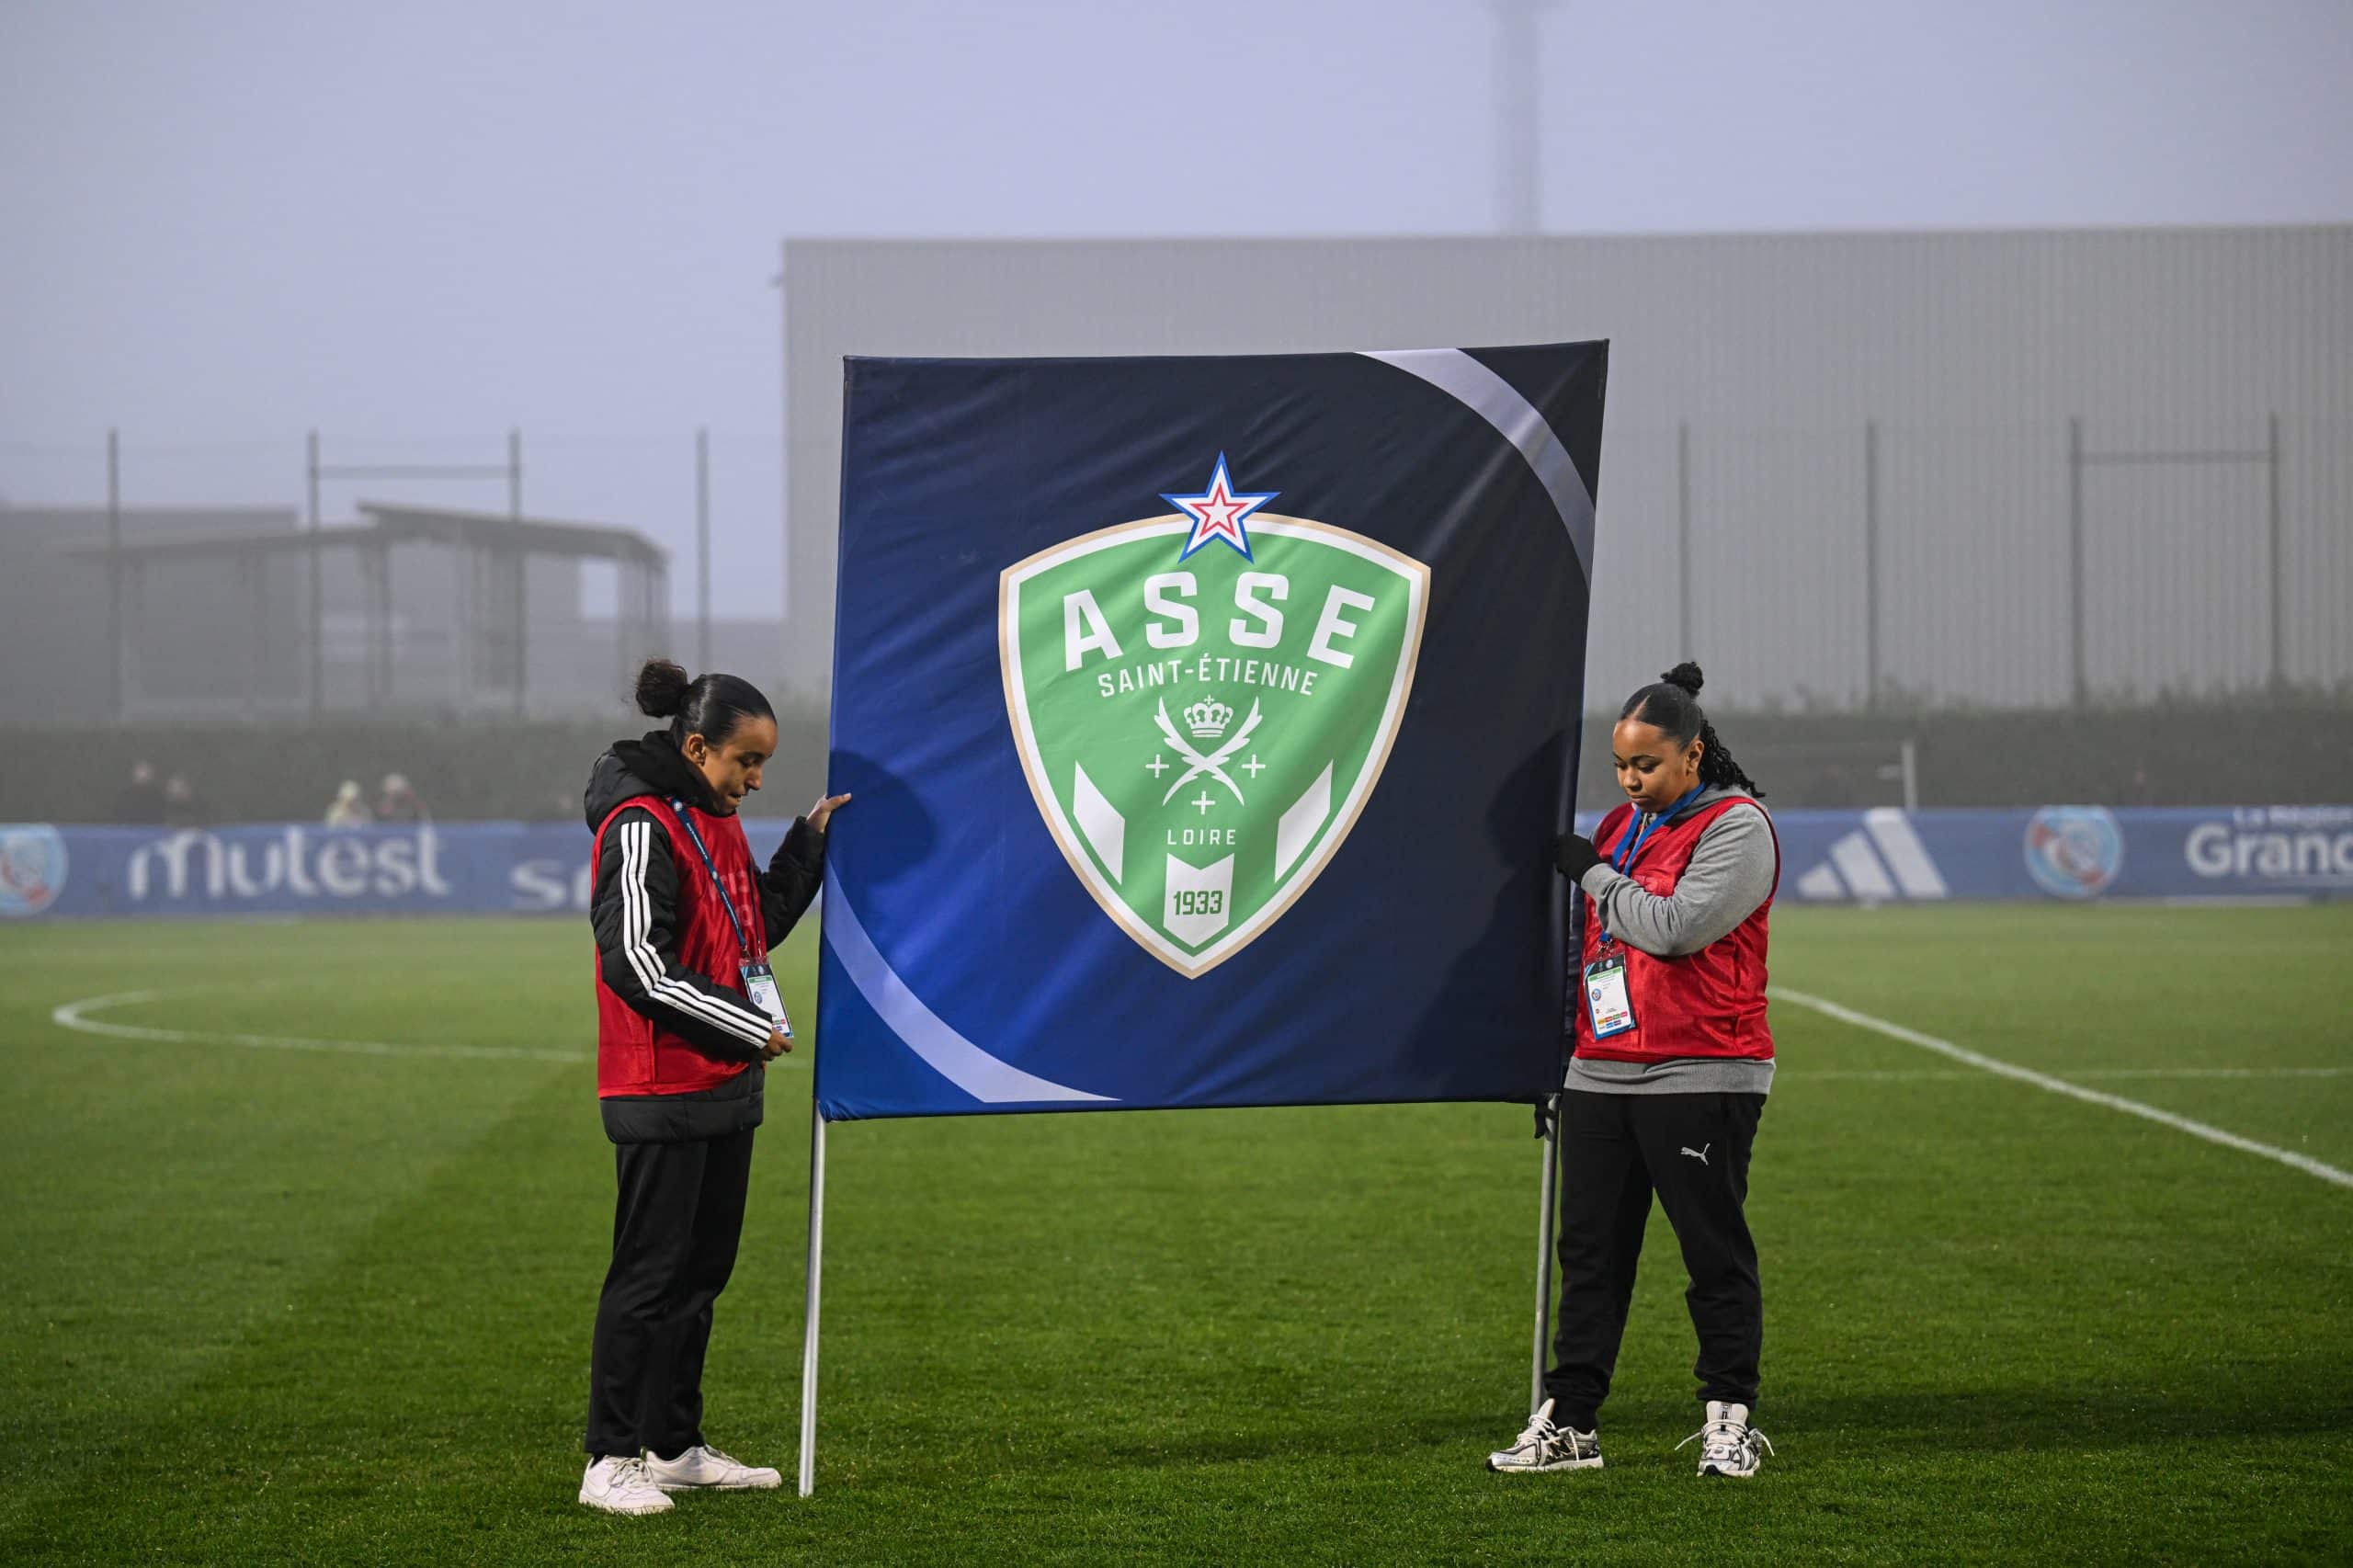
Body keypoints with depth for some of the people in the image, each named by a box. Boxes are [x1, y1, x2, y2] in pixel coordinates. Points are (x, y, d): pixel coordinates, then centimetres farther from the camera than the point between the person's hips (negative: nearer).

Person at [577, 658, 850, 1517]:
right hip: (662, 1094, -9)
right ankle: (612, 1461, -1)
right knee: (650, 1273, -6)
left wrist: (810, 837, 14)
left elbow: (759, 923, 24)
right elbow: (638, 962, -21)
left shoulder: (715, 820, 14)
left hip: (724, 1090, 9)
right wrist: (749, 1029, -15)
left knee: (704, 1269, 13)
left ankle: (675, 1447, 21)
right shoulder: (640, 827, -16)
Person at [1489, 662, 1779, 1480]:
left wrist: (1592, 871, -8)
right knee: (1590, 1249, 6)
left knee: (1714, 1252, -1)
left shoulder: (1737, 828, -8)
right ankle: (1568, 1420, 9)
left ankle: (1730, 1415, 7)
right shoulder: (1619, 824, 16)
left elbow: (1677, 926, -20)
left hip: (1701, 1076, -7)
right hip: (1601, 1073, 7)